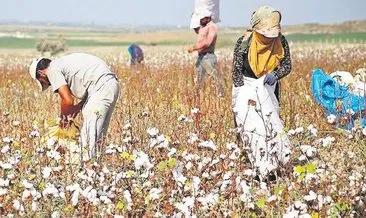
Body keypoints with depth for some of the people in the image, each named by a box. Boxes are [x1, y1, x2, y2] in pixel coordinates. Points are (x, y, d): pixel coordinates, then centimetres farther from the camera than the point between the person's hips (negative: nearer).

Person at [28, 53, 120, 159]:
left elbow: (68, 100, -9)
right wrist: (78, 107, 15)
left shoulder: (53, 70, -2)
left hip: (102, 87, -10)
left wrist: (63, 118, 10)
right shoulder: (63, 63, 25)